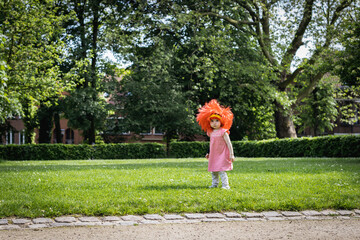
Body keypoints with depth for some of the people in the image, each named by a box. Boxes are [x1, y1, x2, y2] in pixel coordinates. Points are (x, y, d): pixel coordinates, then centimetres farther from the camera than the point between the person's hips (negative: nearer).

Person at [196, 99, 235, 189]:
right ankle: (214, 184, 20)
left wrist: (231, 155, -15)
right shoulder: (211, 133, 9)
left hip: (222, 156, -7)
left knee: (221, 171, -13)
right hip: (214, 156, 7)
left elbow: (229, 143, -12)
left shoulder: (223, 132, -11)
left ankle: (225, 185, -11)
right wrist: (209, 154, 22)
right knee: (213, 171, 10)